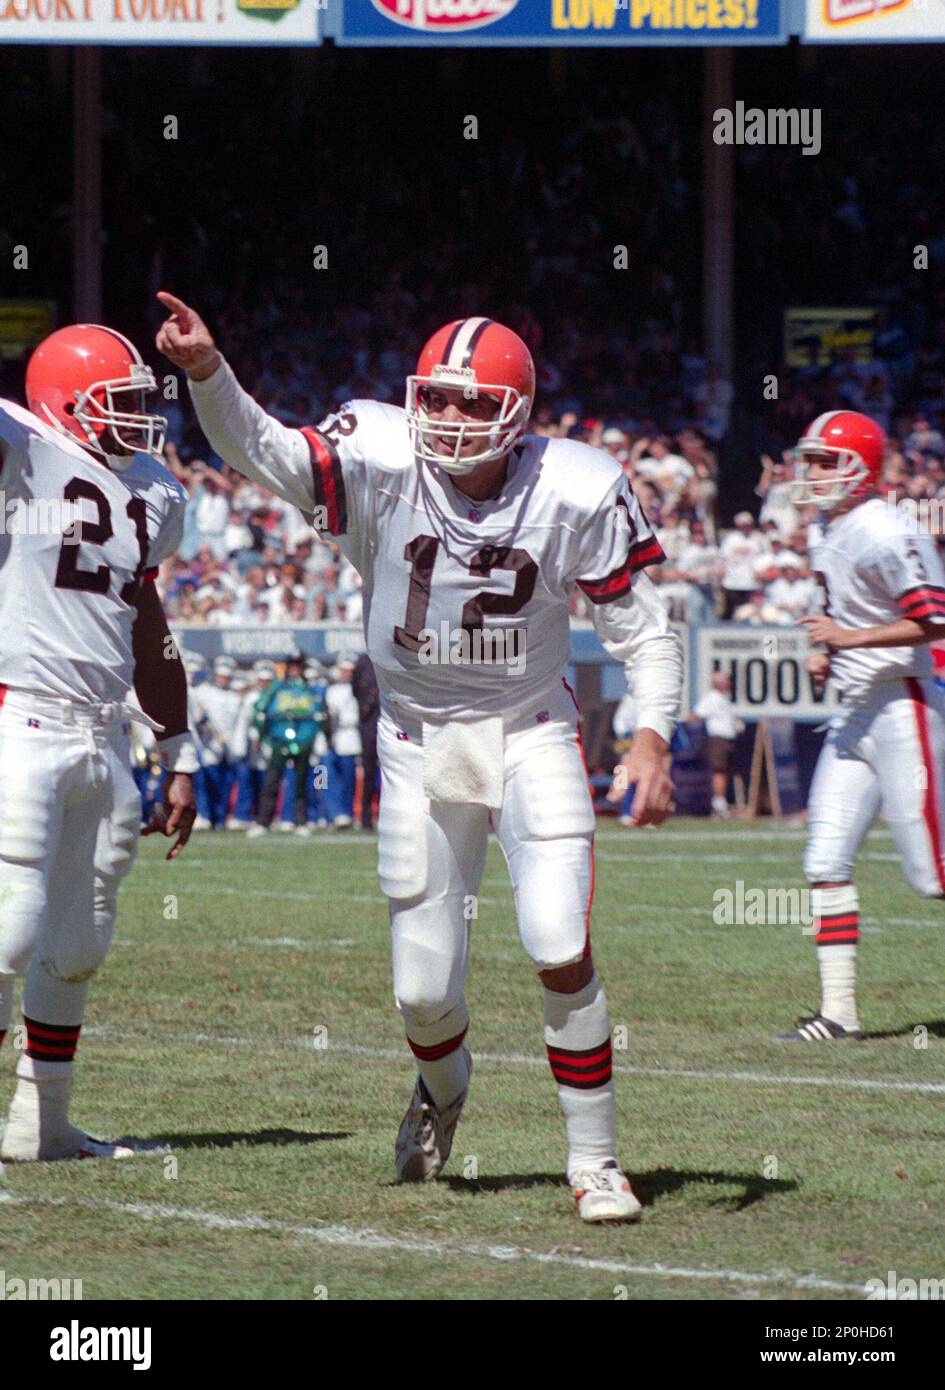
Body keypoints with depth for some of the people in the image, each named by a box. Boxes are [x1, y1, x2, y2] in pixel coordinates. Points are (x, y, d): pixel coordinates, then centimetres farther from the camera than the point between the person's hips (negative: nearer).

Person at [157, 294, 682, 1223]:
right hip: (419, 740, 1)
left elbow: (640, 628, -6)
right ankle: (443, 1086, 42)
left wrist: (652, 736, -19)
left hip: (530, 736, -1)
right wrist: (206, 371, -45)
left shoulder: (573, 493, -14)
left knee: (561, 950, -16)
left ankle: (594, 1162, 0)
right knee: (425, 991, 5)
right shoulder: (380, 464, -16)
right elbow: (259, 451, -27)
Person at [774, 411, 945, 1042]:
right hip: (853, 711, 9)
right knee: (827, 863, 2)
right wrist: (831, 654, 10)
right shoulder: (826, 533, 12)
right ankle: (839, 1009, 4)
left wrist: (850, 638, -23)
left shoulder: (886, 535, -17)